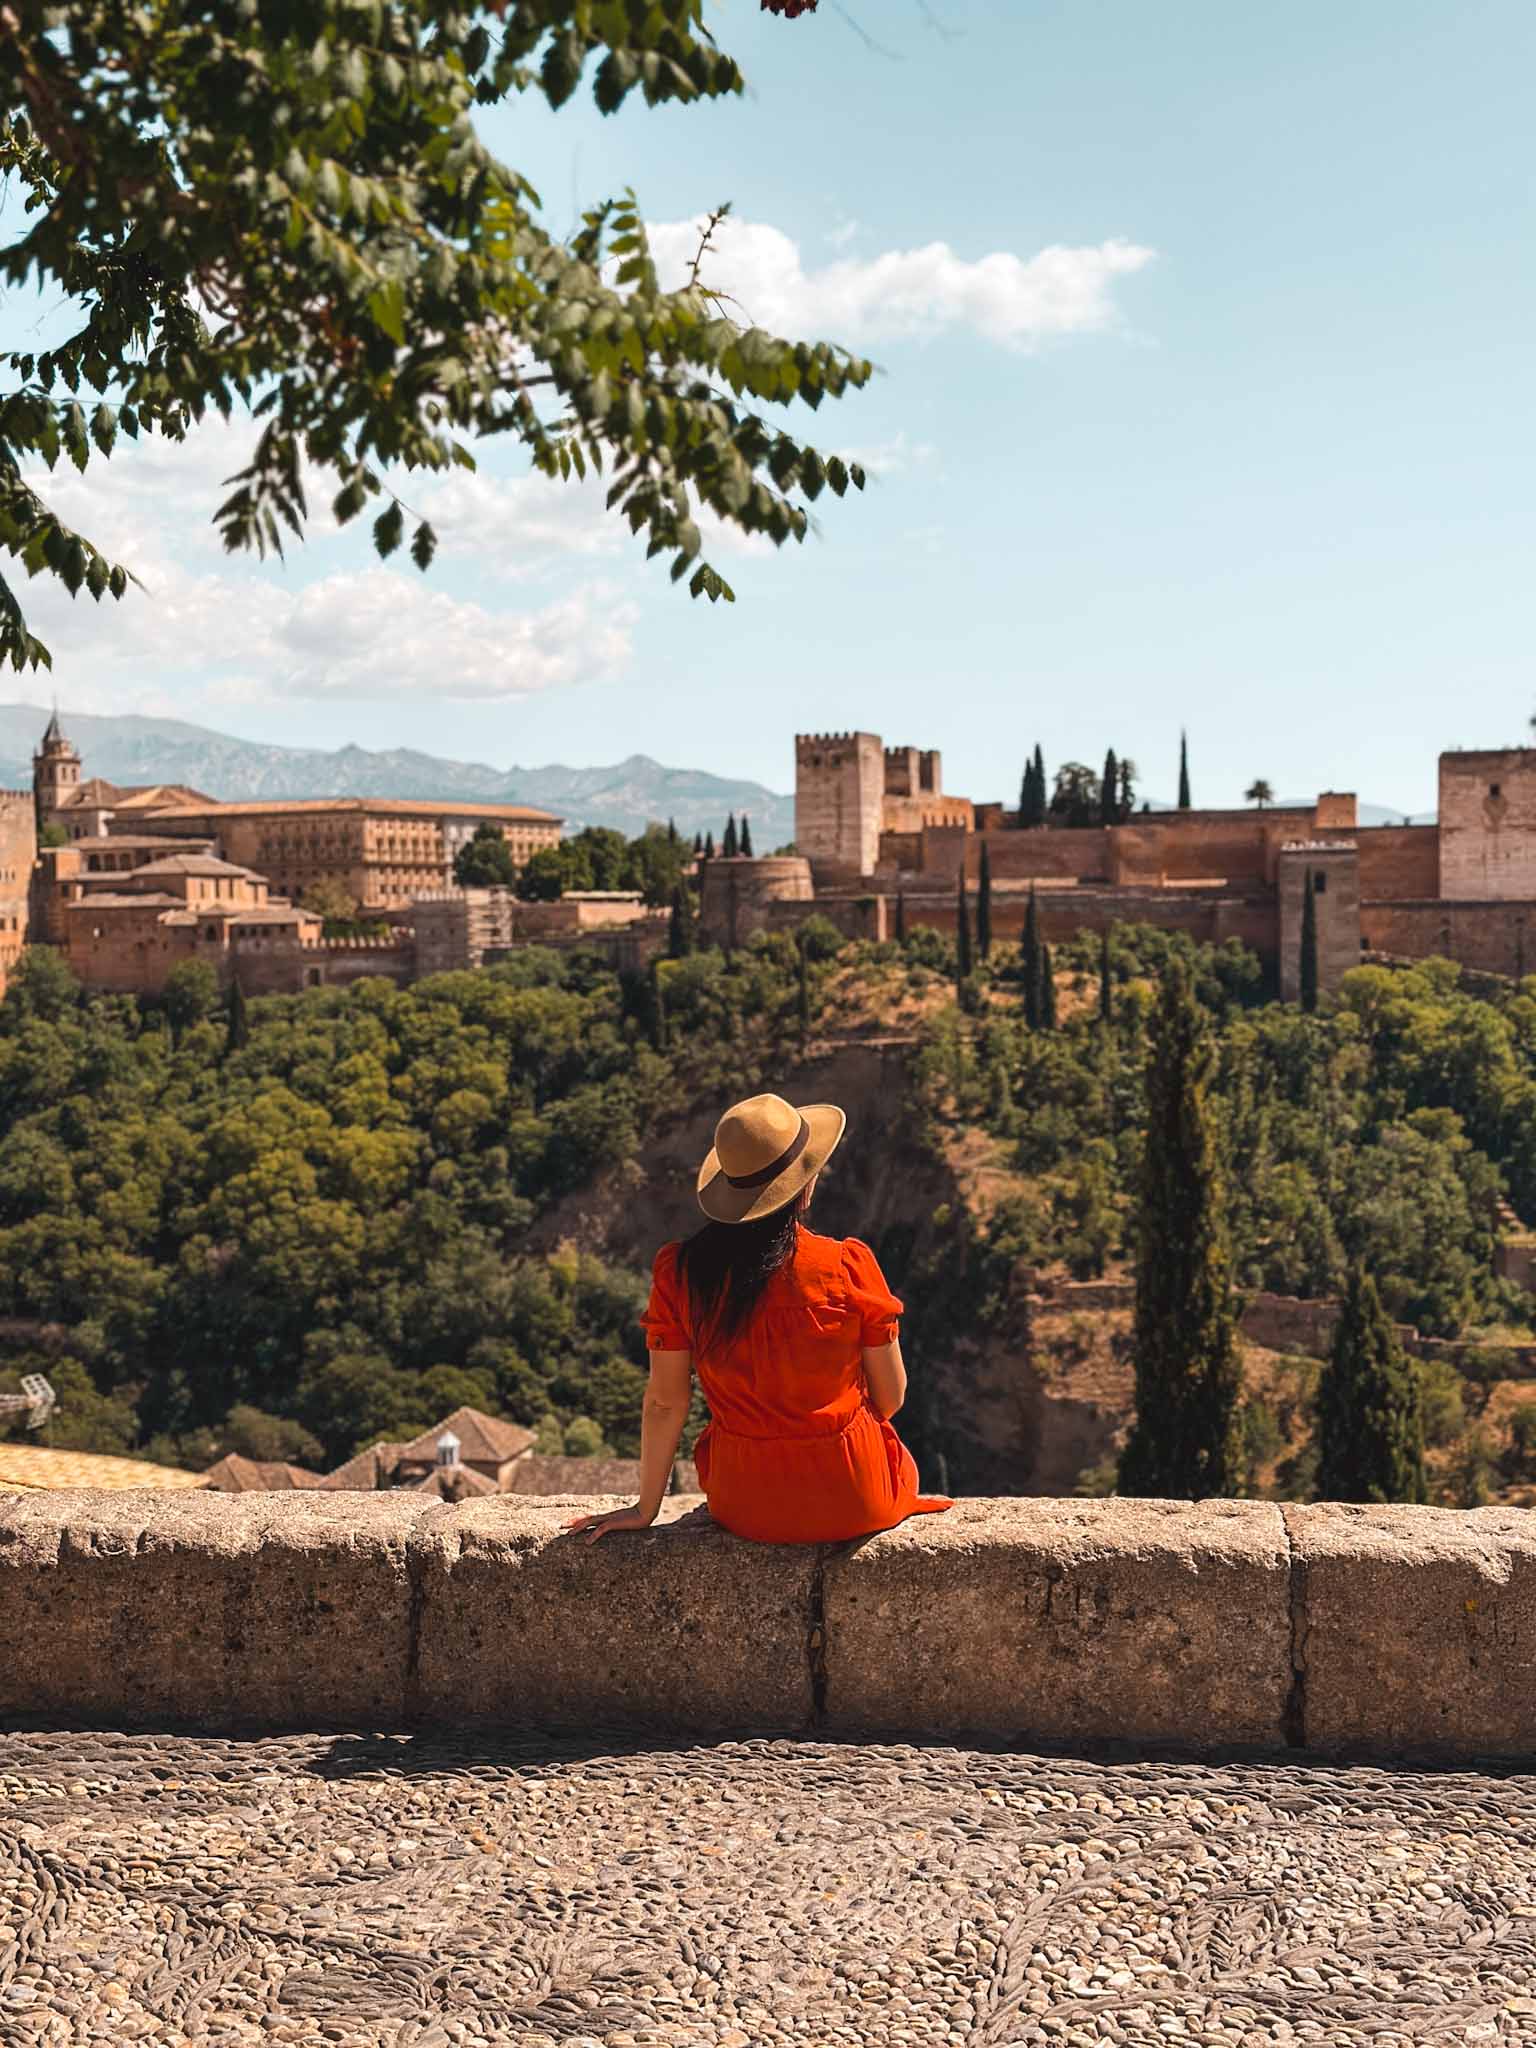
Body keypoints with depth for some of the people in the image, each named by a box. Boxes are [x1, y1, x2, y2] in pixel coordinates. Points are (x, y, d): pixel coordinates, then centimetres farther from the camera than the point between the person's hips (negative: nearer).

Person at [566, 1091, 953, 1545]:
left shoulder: (680, 1272, -12)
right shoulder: (850, 1267, -17)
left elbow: (664, 1401, -5)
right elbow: (891, 1396, -6)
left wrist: (646, 1508, 9)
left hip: (743, 1507, 2)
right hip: (852, 1505, -2)